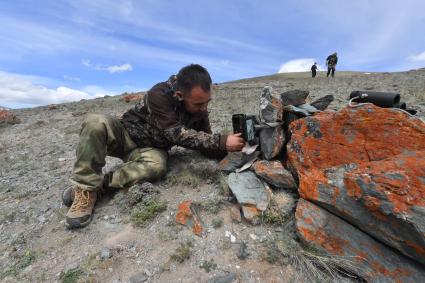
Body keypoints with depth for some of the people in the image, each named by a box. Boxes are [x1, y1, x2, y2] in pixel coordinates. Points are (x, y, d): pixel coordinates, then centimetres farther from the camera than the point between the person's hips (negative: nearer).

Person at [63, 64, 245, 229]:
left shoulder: (200, 109, -10)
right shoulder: (160, 94, -27)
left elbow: (206, 142, -4)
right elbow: (177, 133, -34)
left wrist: (227, 149, -24)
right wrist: (222, 141, -36)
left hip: (151, 149, 2)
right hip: (126, 135, -2)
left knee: (157, 165, -33)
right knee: (96, 123, -31)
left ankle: (97, 184, -15)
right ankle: (86, 189, -18)